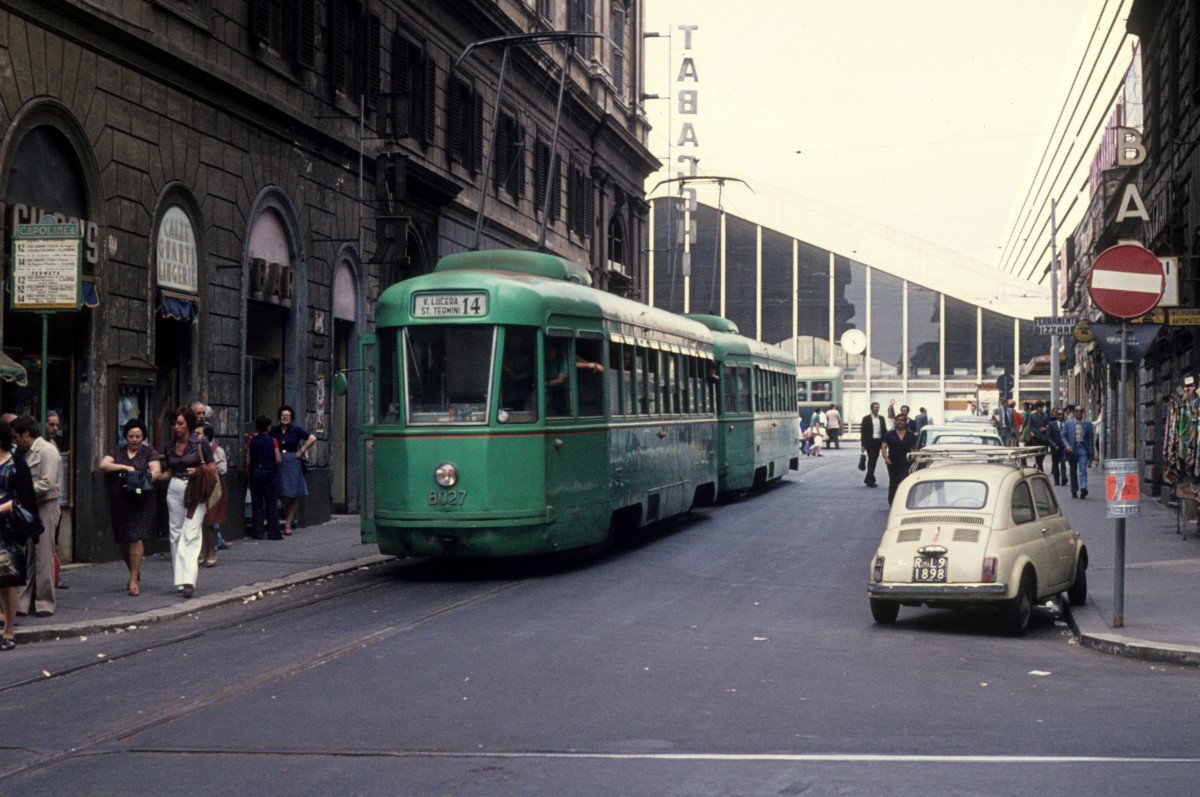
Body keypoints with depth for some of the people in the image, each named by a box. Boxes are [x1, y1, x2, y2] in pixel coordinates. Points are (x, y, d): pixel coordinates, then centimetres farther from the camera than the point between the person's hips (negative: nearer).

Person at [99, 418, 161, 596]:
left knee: (136, 539, -11)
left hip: (141, 501, -3)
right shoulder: (116, 451, 11)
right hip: (119, 500, 3)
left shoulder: (149, 453, 6)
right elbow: (104, 465, -4)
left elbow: (156, 470, -9)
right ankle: (135, 570, 34)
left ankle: (133, 581, -6)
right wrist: (124, 467, -16)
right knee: (123, 540, 9)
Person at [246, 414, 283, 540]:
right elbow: (278, 459, -9)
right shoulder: (273, 441, -6)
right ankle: (273, 532, 1)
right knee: (271, 503, 4)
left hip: (255, 473, 2)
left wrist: (248, 473, 12)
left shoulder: (251, 441, 0)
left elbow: (248, 460, 0)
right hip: (269, 472, -2)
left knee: (257, 503, 7)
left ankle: (258, 532, 4)